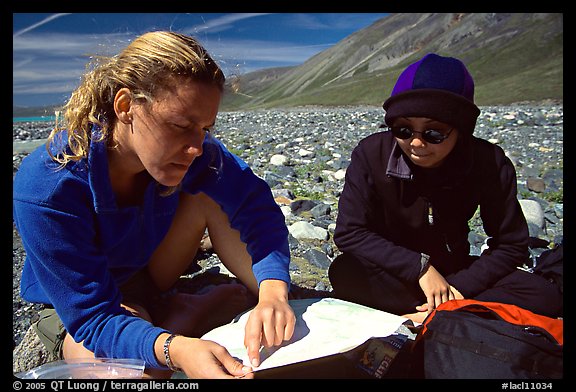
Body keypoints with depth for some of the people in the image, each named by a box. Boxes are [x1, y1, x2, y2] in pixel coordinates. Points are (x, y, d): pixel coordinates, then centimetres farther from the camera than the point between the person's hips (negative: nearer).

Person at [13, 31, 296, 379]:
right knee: (142, 370, -34)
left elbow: (258, 209, -24)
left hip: (148, 276, 4)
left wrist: (273, 293, -42)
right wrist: (175, 350, -51)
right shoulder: (45, 189, -36)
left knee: (210, 193, -20)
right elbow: (94, 317, -33)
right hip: (75, 308, -3)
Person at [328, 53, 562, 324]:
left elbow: (511, 245, -7)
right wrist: (420, 266, -24)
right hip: (394, 272, -1)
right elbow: (349, 232, -19)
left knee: (545, 297, -20)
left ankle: (422, 319, -22)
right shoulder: (371, 154, -19)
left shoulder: (489, 163, -15)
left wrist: (458, 287, -21)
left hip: (454, 270, 2)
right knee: (345, 273, -34)